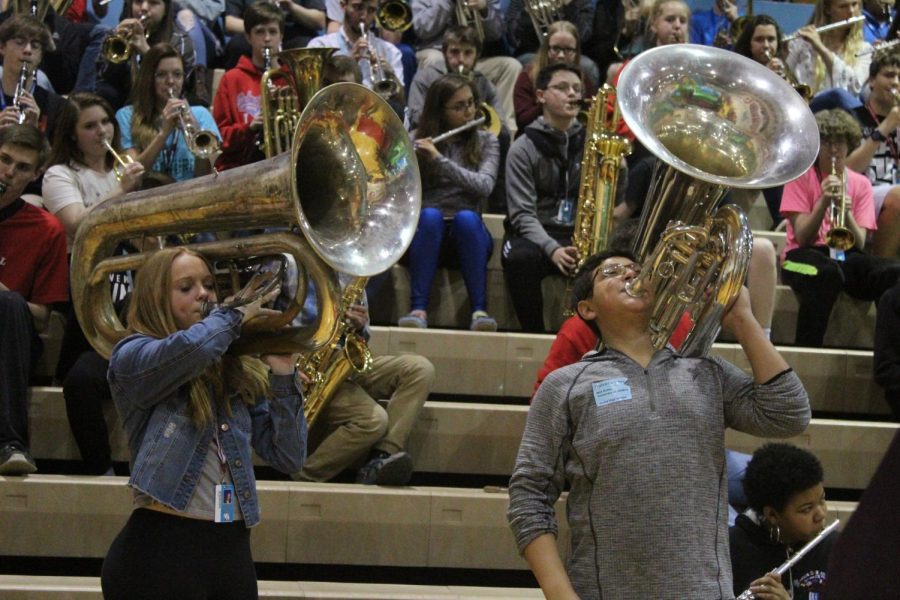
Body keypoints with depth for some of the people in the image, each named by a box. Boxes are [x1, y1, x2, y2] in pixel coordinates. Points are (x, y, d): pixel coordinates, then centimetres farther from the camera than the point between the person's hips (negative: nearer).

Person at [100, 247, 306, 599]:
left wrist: (283, 375, -1)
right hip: (162, 548, -5)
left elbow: (289, 458, 8)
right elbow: (190, 348, -24)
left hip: (233, 548, 5)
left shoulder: (238, 373, 13)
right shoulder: (131, 356, -2)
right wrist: (236, 315, -5)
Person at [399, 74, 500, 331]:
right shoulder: (417, 140, 6)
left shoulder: (486, 142, 7)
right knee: (430, 215, -35)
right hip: (426, 231, 0)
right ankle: (418, 309, -40)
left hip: (467, 233, 0)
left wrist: (439, 159, -21)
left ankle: (479, 310, -38)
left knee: (466, 217, -34)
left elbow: (484, 186, -11)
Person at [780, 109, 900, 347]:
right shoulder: (801, 177, 4)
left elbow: (859, 244, 0)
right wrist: (823, 202, -19)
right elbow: (802, 238, -6)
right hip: (806, 255, -3)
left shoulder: (860, 184, 12)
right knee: (828, 272, -42)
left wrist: (846, 213, -19)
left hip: (846, 256, 3)